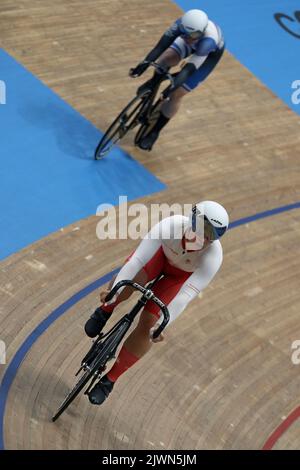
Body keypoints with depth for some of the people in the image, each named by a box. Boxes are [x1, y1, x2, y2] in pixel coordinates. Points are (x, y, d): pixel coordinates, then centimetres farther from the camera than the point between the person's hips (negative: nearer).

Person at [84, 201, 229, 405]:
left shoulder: (213, 257, -39)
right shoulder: (169, 226, -40)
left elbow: (186, 295, -39)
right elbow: (138, 259, -41)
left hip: (183, 274, -1)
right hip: (161, 253, 1)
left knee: (149, 323, -9)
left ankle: (110, 380, 8)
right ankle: (105, 311, 11)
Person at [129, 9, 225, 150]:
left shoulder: (208, 41, -46)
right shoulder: (183, 24, -36)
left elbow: (190, 67, -48)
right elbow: (164, 42, -39)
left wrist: (173, 85, -58)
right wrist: (146, 62, -51)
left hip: (211, 53, -4)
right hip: (196, 42, 4)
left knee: (176, 94, -8)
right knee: (166, 58, -27)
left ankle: (154, 132, 10)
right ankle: (154, 82, 8)